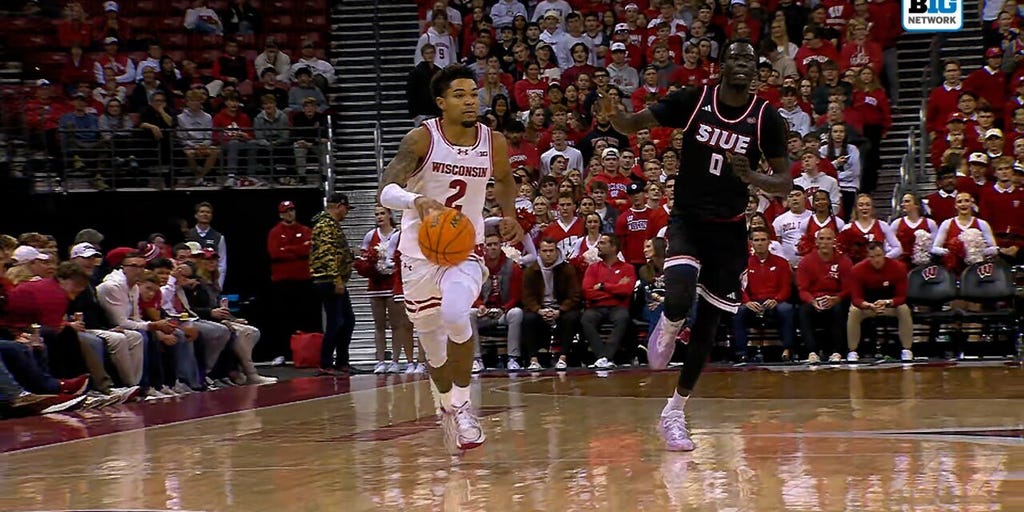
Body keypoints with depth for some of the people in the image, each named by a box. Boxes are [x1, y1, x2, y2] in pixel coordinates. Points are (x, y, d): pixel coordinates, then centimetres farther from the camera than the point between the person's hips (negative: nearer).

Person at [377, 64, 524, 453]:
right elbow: (386, 190, -26)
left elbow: (504, 181, 20)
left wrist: (510, 215, 6)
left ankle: (462, 405, -11)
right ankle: (447, 408, 37)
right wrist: (417, 201, -45)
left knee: (455, 314, -28)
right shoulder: (422, 139, -15)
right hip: (420, 252, 0)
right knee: (431, 337, 11)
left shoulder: (494, 143, -5)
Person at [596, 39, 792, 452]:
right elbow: (633, 124, -1)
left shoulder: (766, 117, -5)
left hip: (729, 228, 2)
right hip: (688, 217, -2)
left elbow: (784, 182, -2)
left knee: (707, 325, 5)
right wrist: (612, 113, -25)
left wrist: (751, 177, -23)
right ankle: (667, 328, 11)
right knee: (680, 298, -28)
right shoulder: (693, 99, -6)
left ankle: (675, 412, 21)